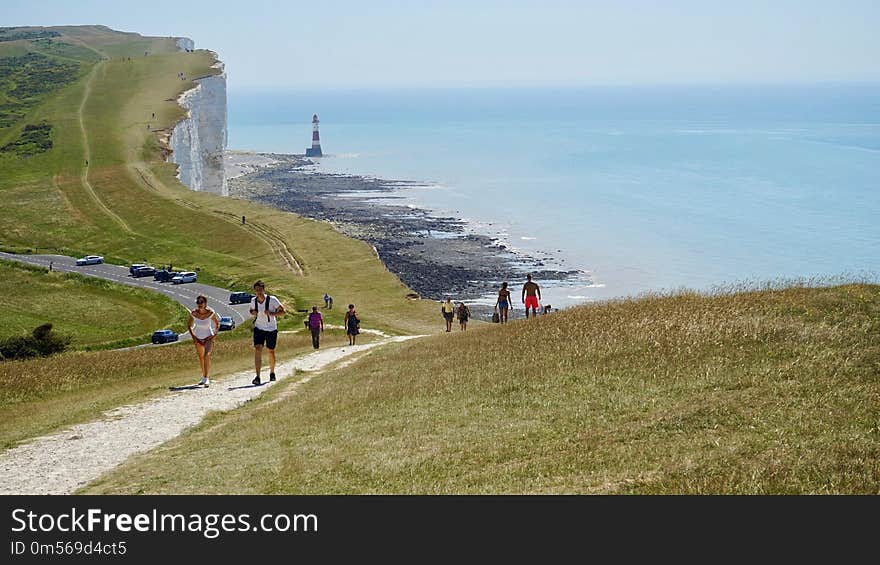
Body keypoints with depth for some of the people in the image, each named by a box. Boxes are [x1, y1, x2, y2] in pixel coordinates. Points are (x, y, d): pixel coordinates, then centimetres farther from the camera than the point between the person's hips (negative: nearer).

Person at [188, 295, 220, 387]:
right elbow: (189, 325, 5)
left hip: (208, 337, -3)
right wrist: (193, 336, -3)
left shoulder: (210, 313, -18)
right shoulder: (193, 313, -13)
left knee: (207, 355, -24)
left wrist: (215, 335, -12)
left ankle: (206, 378, -26)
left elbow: (217, 324, -1)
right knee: (201, 357, 14)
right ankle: (203, 377, 35)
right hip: (198, 338, 3)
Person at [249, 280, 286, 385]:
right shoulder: (253, 301, -5)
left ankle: (272, 373, 35)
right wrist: (253, 312, -8)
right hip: (259, 328, 1)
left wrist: (272, 313, -26)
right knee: (257, 349, -16)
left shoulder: (272, 300, -16)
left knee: (271, 351, 10)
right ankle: (257, 377, -21)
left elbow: (283, 311, -10)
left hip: (271, 329, -1)